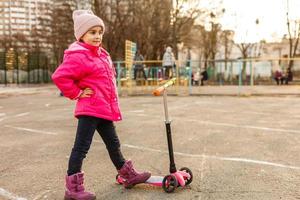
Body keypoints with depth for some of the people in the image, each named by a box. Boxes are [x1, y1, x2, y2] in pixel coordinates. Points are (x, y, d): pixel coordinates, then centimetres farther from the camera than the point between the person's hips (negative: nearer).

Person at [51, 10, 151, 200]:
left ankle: (128, 174, 33)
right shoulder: (78, 56, -16)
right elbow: (60, 76, -25)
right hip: (89, 110, -9)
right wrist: (77, 93, -17)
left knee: (113, 143, 19)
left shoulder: (102, 54, 13)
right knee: (81, 147, -2)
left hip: (105, 109, 9)